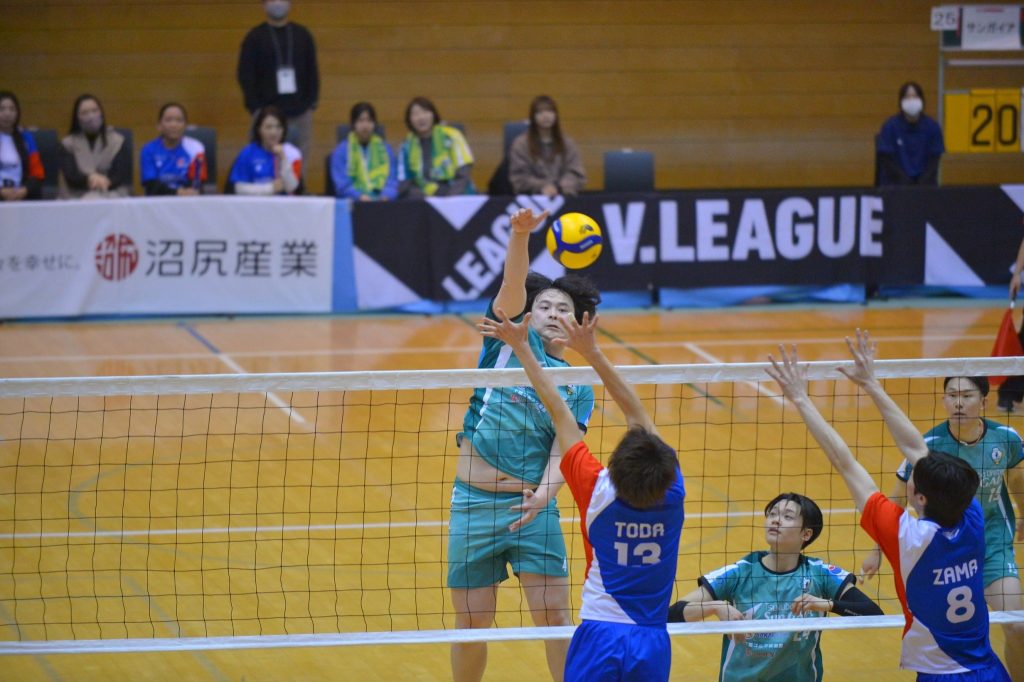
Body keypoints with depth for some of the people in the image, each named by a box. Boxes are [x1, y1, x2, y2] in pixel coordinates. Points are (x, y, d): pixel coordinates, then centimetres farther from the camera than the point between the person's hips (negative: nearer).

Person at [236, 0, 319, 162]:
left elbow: (312, 72, 12)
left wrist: (312, 103, 3)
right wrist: (255, 108, -8)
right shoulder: (255, 38, 2)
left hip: (300, 113, 2)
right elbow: (246, 76, -1)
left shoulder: (302, 35, 10)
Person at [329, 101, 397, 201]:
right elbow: (342, 185, -2)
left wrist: (386, 196, -13)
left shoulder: (385, 149, 16)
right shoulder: (341, 151, 8)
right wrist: (360, 197, -20)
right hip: (354, 202, -2)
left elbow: (392, 180, 8)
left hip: (382, 203, 2)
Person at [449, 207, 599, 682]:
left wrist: (544, 495, -23)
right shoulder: (511, 339, 6)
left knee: (554, 614, -5)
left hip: (532, 506, 1)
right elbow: (513, 285, -12)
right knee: (471, 624, 4)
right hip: (473, 501, -1)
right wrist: (520, 235, -31)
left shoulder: (579, 389, 10)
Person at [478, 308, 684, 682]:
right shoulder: (672, 493, -8)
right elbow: (636, 412, 1)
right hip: (653, 643, 2)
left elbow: (558, 411, -3)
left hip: (599, 638, -2)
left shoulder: (597, 490, -12)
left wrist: (522, 347, 3)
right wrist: (592, 352, 4)